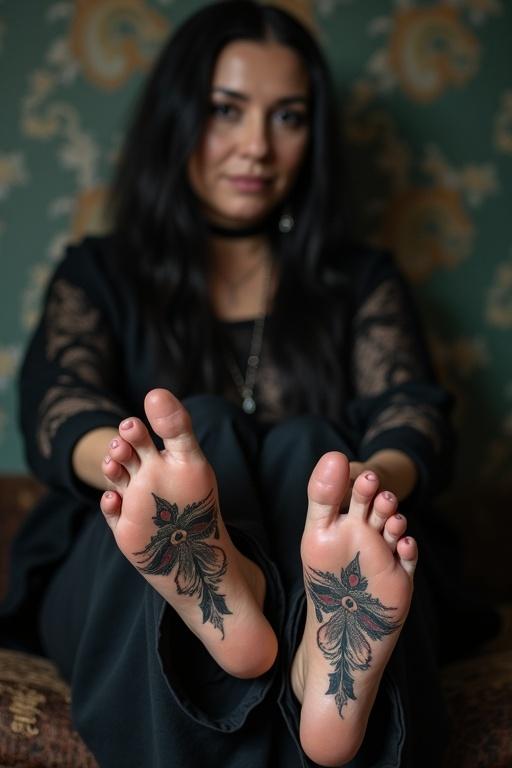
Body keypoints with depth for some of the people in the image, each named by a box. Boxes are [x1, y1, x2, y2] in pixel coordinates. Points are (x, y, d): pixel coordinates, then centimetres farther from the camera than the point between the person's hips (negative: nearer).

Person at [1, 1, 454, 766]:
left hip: (312, 574, 1)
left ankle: (333, 669, -59)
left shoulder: (361, 282, 14)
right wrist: (135, 460, -35)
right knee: (200, 424, -28)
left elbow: (413, 412, -4)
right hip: (112, 576, 0)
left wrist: (378, 475, -31)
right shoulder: (99, 274, 11)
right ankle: (218, 599, -60)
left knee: (307, 446, -29)